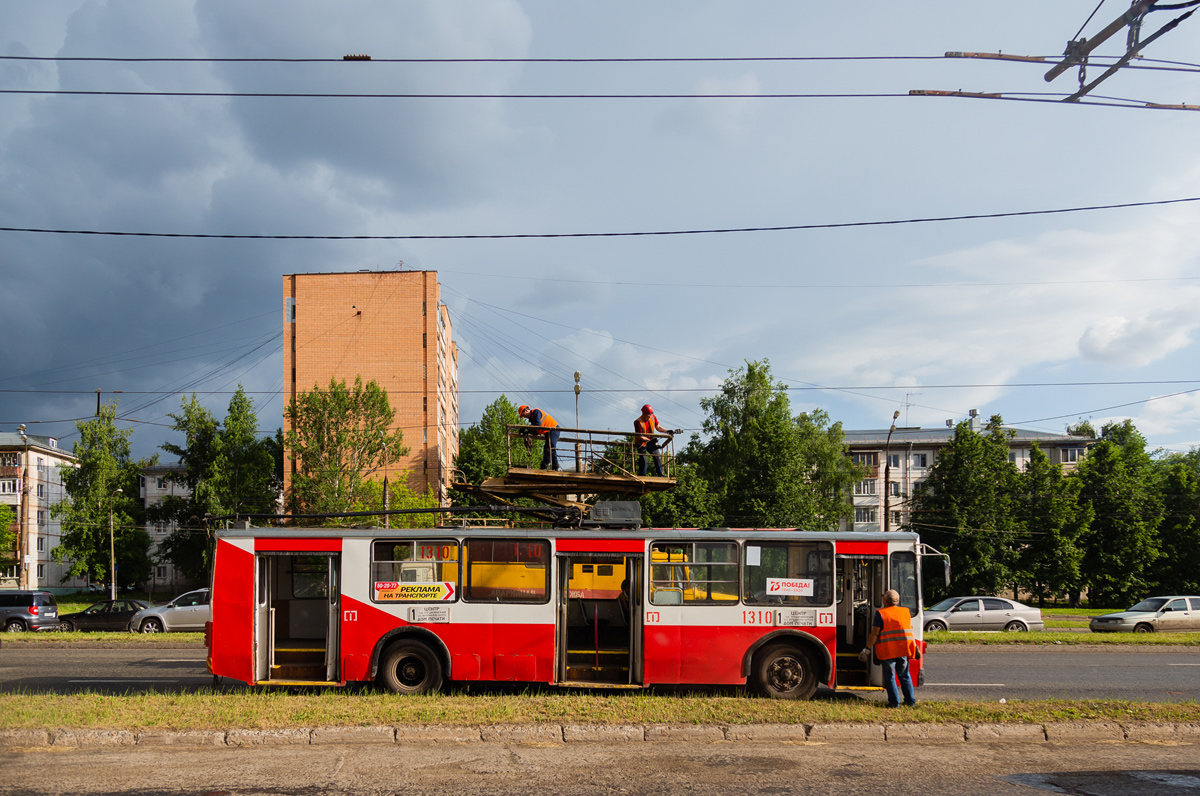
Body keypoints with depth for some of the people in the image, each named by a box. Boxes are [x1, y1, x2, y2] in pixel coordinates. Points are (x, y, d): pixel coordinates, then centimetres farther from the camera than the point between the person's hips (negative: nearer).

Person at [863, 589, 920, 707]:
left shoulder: (880, 614, -7)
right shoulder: (905, 612, 8)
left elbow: (874, 634, -12)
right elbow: (910, 630, 14)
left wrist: (868, 647, -5)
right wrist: (915, 647, 21)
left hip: (888, 651, -5)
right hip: (904, 650, 5)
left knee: (890, 677, 5)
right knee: (904, 676, 18)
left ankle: (894, 702, 4)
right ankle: (910, 700, 18)